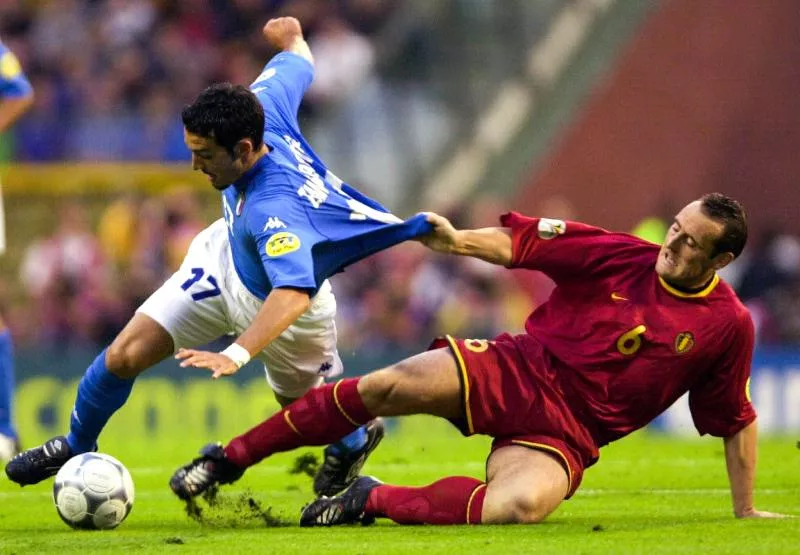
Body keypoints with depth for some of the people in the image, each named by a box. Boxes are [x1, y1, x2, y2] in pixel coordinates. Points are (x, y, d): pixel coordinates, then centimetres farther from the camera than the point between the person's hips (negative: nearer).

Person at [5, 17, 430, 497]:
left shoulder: (276, 209, -47)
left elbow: (292, 295, -59)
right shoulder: (265, 108, -28)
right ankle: (77, 446, 24)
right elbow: (296, 65, -7)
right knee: (124, 356, -2)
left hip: (283, 307, -6)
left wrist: (237, 355, -71)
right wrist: (292, 37, 17)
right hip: (226, 256, 6)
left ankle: (356, 439, 54)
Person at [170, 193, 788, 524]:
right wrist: (460, 240, -17)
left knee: (518, 506, -37)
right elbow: (521, 242, 0)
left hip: (564, 431, -1)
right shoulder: (620, 255, -1)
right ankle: (229, 461, -9)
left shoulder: (728, 325, -2)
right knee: (388, 387, -22)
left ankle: (374, 501, -17)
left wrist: (745, 510, 10)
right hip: (516, 369, 1)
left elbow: (737, 420, 8)